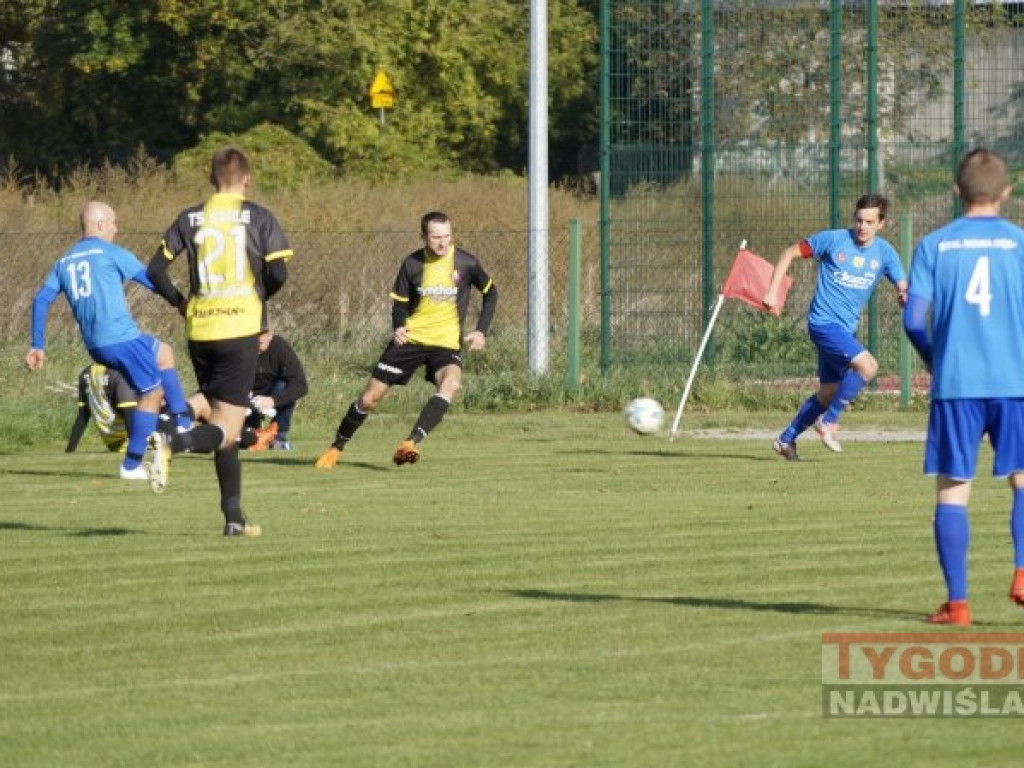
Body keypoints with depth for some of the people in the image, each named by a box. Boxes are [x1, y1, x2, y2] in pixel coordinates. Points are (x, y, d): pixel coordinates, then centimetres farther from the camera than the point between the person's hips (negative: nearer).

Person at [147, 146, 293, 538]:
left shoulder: (189, 219, 5)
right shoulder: (258, 217, -2)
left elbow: (156, 269, 2)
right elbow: (278, 272, -8)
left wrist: (180, 302, 19)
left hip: (200, 330, 4)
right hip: (240, 326, -4)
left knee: (223, 426, 15)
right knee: (227, 429, -4)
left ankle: (234, 517, 13)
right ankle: (175, 443, -35)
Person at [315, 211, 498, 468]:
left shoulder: (466, 263, -6)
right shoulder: (412, 264, -5)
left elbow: (490, 293, 10)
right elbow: (399, 302, 6)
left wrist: (481, 331, -2)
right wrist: (397, 327, -15)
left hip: (445, 342, -1)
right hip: (410, 339, 1)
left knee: (451, 383, -34)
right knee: (370, 398, 1)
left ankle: (411, 443, -38)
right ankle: (337, 448, 24)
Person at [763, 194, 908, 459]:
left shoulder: (884, 253, 2)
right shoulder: (833, 239, -9)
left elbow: (903, 287, -1)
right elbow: (790, 254, -1)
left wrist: (904, 296, -26)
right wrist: (773, 291, -9)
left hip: (846, 328, 6)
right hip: (824, 322, -6)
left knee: (827, 394, 14)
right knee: (867, 365, -24)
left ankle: (786, 439, 30)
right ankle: (828, 421, -10)